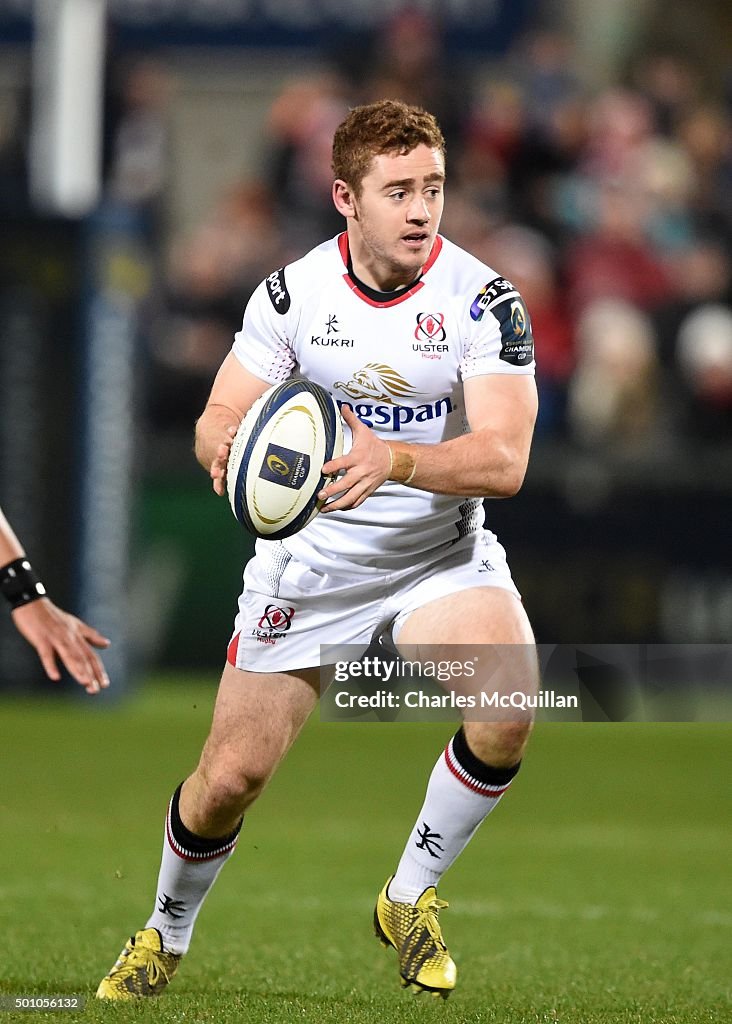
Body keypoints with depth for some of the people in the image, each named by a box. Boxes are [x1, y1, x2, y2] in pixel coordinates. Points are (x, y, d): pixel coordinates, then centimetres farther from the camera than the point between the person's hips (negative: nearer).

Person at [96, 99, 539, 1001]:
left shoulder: (483, 301, -15)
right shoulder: (292, 293, -7)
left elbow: (503, 460, -24)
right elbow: (216, 420, -5)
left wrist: (394, 460, -42)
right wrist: (228, 443, -30)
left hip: (440, 562, -1)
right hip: (307, 568, 1)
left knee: (511, 695, -29)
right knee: (233, 772, -3)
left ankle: (410, 896, -6)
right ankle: (166, 935, 29)